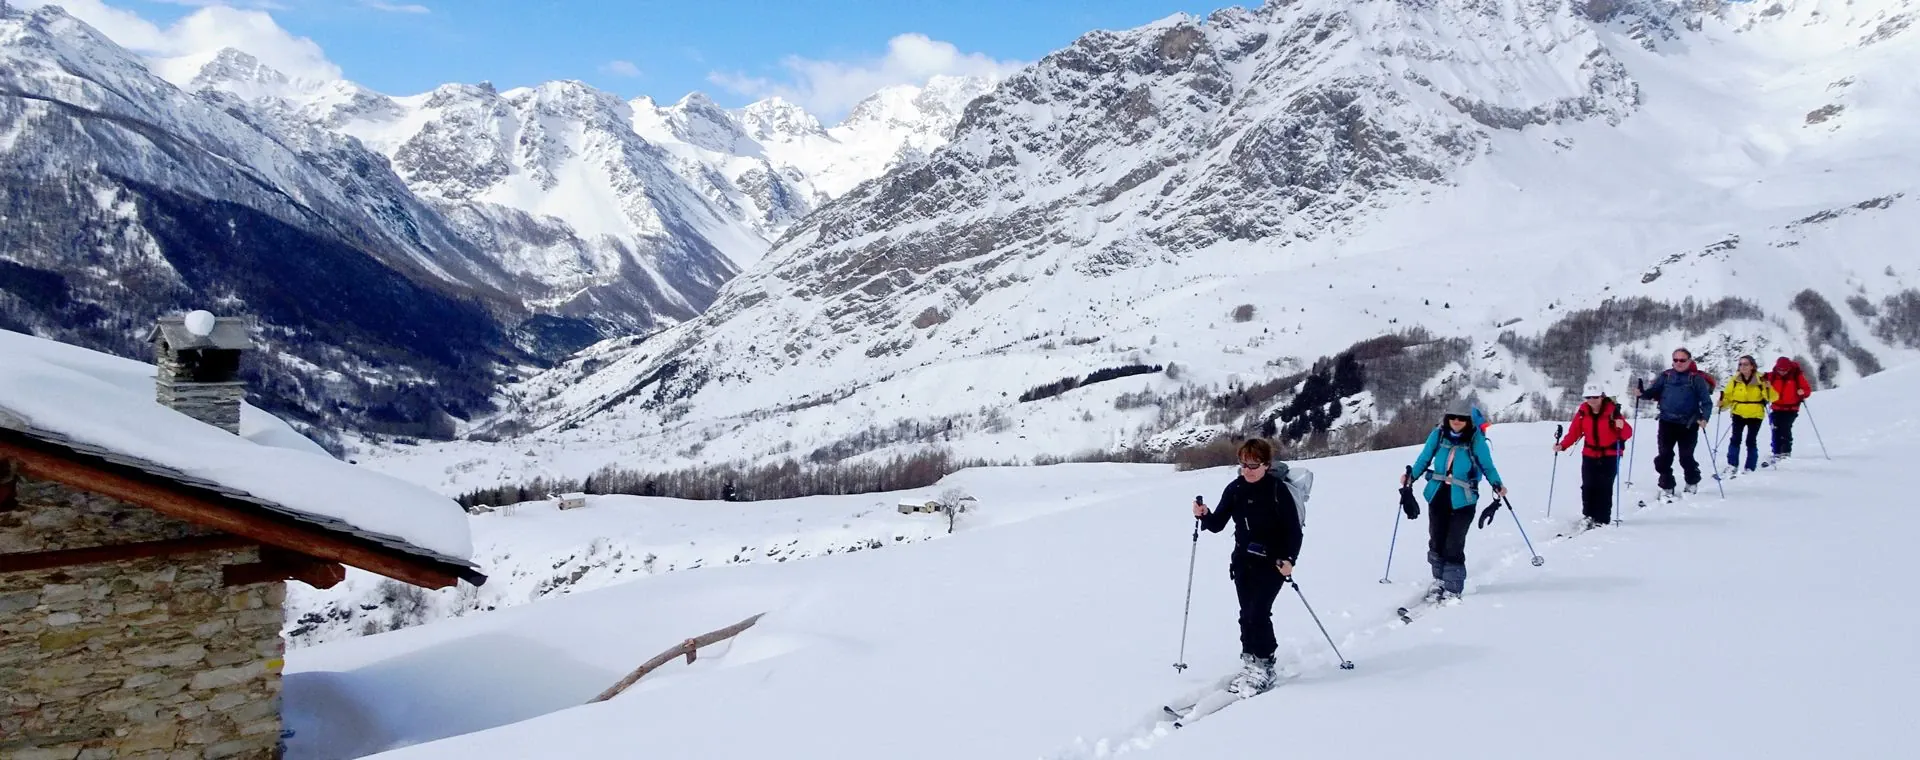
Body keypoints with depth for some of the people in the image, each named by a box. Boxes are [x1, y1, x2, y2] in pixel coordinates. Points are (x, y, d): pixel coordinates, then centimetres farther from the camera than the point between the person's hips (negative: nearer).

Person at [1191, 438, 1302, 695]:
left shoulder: (1278, 490, -15)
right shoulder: (1235, 489, -1)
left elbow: (1294, 530, -13)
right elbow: (1217, 524, 3)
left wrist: (1289, 559, -25)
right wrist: (1204, 516, -18)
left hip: (1272, 562, -5)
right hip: (1243, 561, 5)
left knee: (1258, 613, -12)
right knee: (1246, 615, 8)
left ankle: (1264, 666, 1)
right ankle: (1249, 664, 18)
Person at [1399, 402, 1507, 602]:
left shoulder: (1476, 440, -7)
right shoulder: (1438, 435, 0)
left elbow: (1487, 465, 1)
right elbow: (1424, 459, 10)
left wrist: (1497, 485, -13)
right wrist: (1411, 477, -3)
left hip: (1462, 500, -3)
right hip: (1438, 495, 3)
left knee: (1454, 545, -8)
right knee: (1436, 540, 8)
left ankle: (1452, 587, 2)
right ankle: (1439, 580, 24)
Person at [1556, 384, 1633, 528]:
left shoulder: (1612, 411, -15)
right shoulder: (1583, 412, -5)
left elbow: (1628, 433, -17)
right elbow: (1574, 432, -3)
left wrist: (1622, 426, -39)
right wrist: (1562, 446, -18)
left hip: (1610, 455, -3)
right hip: (1590, 455, 3)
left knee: (1604, 487, -6)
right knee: (1588, 486, -2)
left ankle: (1603, 520, 2)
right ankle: (1588, 516, 13)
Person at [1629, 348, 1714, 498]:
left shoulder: (1697, 378, -2)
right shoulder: (1665, 376, 7)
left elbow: (1706, 400, -4)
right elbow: (1653, 391, 7)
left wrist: (1704, 417, -19)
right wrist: (1641, 393, -16)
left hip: (1688, 424, -3)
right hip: (1667, 422, 3)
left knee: (1686, 457, 5)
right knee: (1664, 456, 1)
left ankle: (1692, 483, 29)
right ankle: (1666, 487, 14)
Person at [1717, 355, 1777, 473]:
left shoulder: (1760, 380, -6)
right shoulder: (1734, 380, 0)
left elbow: (1773, 397, -7)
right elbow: (1728, 396, 7)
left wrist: (1768, 388, -26)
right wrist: (1722, 403, -13)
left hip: (1755, 415, -1)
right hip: (1739, 414, 1)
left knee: (1751, 441, 4)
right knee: (1735, 439, -7)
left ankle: (1750, 468, 11)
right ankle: (1732, 465, -3)